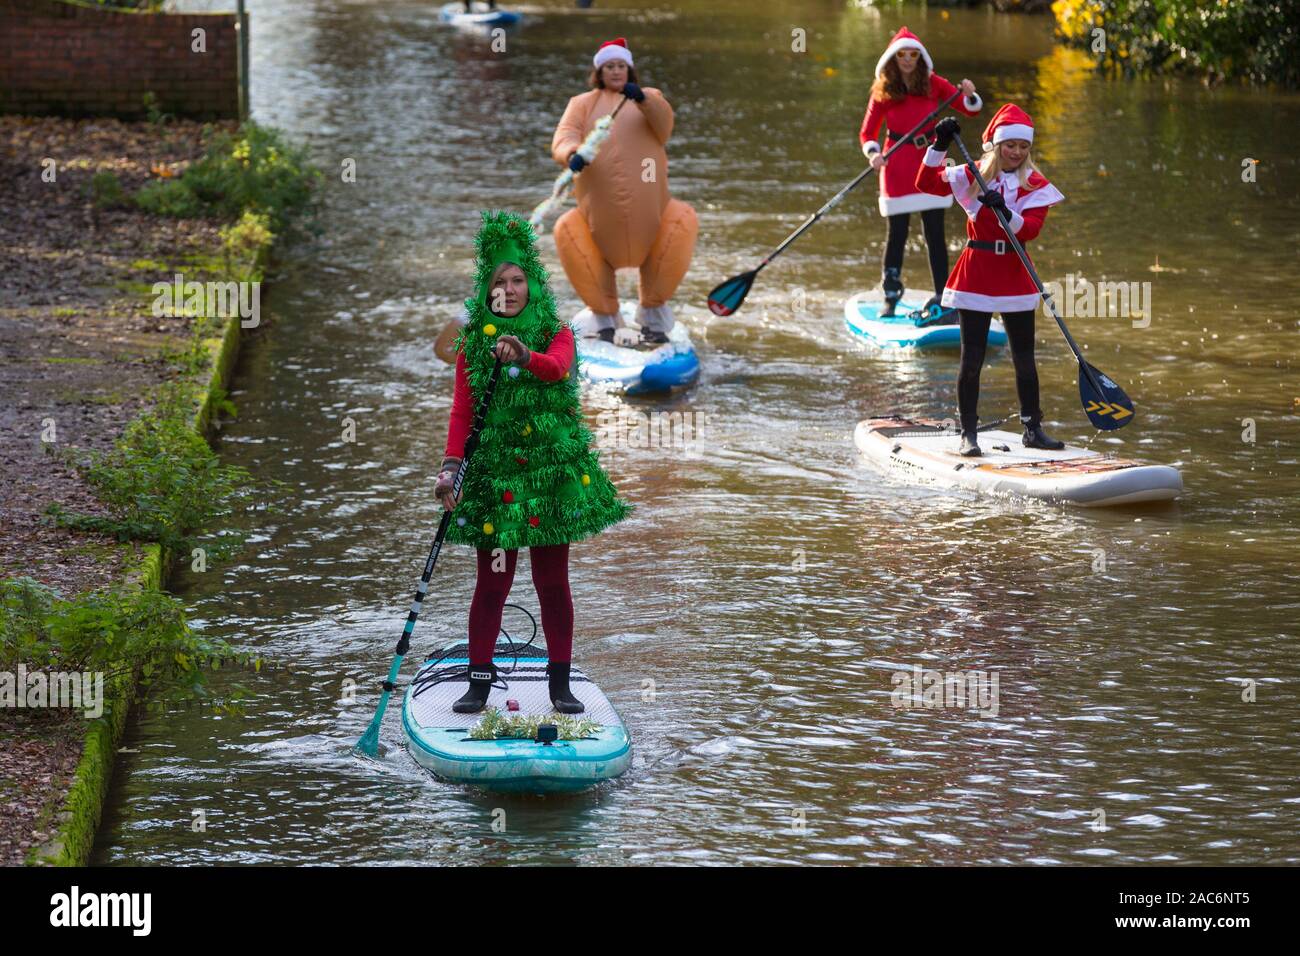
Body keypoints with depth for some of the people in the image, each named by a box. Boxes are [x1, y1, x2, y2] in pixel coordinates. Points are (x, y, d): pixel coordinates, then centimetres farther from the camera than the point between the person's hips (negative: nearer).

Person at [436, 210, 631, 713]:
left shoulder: (555, 333, 3)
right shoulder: (473, 340, 7)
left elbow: (558, 368, -20)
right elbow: (462, 409, 3)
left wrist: (524, 356, -41)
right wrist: (450, 465, -10)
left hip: (551, 467, 0)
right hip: (494, 470, 0)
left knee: (553, 580, 4)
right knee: (492, 581, 0)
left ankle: (560, 684, 9)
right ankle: (479, 681, 6)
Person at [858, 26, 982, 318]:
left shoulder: (933, 84, 0)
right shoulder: (883, 91, -3)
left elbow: (971, 109, 1)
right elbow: (867, 133, 2)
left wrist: (969, 95, -21)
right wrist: (874, 154, -18)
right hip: (897, 168, -1)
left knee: (935, 234, 1)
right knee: (897, 234, 3)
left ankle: (943, 297, 6)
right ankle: (891, 296, 14)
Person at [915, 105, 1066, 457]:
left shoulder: (1035, 185, 0)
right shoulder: (973, 175, 0)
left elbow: (1031, 229, -14)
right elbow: (927, 183, -8)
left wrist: (1005, 213, -32)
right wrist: (939, 146, -19)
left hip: (1015, 277, 1)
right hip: (975, 275, -1)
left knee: (1025, 359, 7)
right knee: (972, 359, -1)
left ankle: (1033, 429, 18)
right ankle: (968, 434, 5)